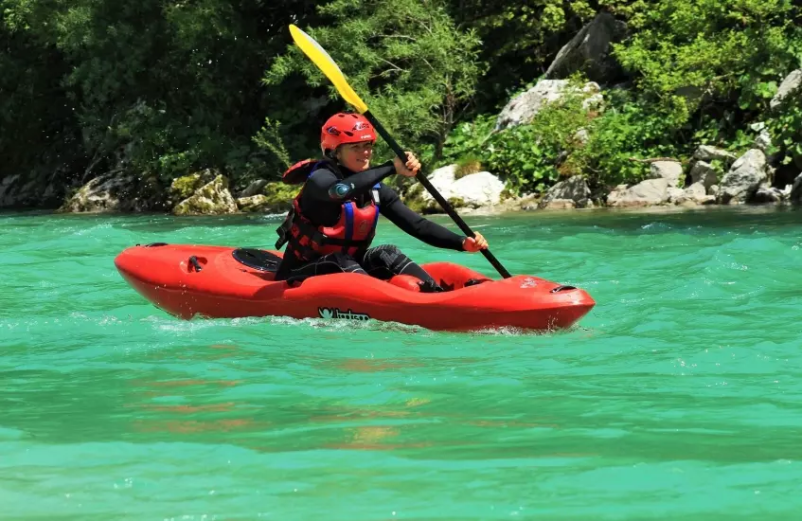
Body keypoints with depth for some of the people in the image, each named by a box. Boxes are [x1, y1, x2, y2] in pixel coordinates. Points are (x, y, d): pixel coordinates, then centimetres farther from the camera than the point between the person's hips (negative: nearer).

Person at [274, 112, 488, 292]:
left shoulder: (375, 189, 4)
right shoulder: (319, 179, -15)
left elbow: (417, 225, -3)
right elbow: (339, 191, -41)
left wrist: (462, 242, -17)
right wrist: (392, 167, -42)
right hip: (301, 276, -6)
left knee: (386, 255, -17)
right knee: (341, 263, -33)